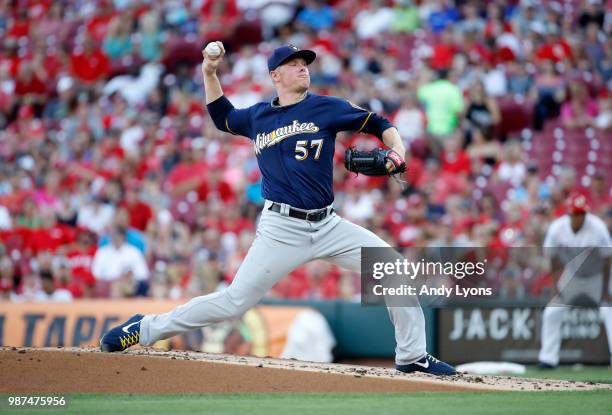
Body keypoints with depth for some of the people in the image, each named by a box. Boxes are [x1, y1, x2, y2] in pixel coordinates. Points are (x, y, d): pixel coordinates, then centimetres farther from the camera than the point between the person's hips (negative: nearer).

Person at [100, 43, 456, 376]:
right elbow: (223, 118, 28)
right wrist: (210, 74, 17)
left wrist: (397, 150, -15)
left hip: (328, 225, 2)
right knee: (234, 302, -8)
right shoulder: (258, 116, 8)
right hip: (282, 230, -2)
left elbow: (379, 124, 4)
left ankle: (412, 356, 3)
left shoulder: (326, 108, 3)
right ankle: (146, 329, 4)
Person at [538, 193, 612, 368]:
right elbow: (553, 257, -6)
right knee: (551, 313, -2)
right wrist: (556, 284, -9)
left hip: (596, 277, -2)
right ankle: (548, 359, 9)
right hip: (571, 276, 2)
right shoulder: (557, 228, -21)